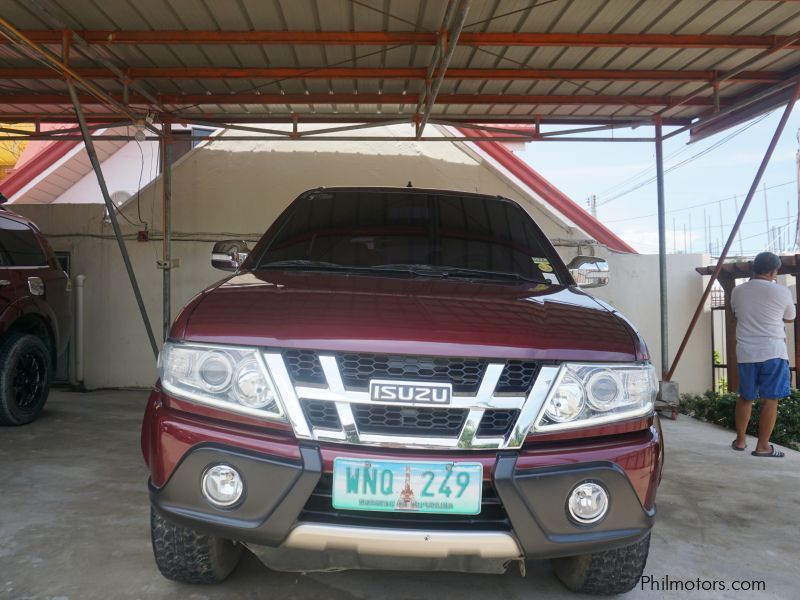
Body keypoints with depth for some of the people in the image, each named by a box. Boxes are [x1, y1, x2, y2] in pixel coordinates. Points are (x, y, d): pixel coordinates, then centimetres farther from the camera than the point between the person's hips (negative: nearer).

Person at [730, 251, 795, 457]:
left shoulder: (738, 291, 4)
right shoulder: (782, 292, -5)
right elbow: (790, 318, 13)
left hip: (746, 353, 4)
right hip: (773, 352, -4)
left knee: (745, 397, 15)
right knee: (770, 399, 2)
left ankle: (740, 440, 22)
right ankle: (763, 446, 5)